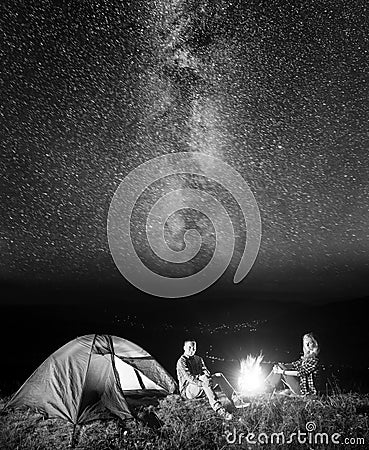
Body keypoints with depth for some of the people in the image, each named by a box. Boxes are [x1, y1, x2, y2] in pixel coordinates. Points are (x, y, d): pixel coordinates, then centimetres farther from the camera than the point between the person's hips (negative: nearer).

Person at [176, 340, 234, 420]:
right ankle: (218, 409, -46)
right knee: (204, 377, -36)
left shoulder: (198, 359, 14)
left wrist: (208, 376, -21)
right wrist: (202, 383, -37)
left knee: (219, 376, -12)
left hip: (201, 390, 7)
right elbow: (188, 377, -23)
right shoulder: (181, 361, -9)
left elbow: (206, 371, 5)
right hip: (188, 391, -7)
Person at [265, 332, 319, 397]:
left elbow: (301, 373, -21)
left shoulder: (314, 359, -14)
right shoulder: (304, 358, 10)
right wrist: (282, 366, -12)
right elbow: (294, 365, 6)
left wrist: (282, 371, -22)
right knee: (278, 366, -3)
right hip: (299, 382, 8)